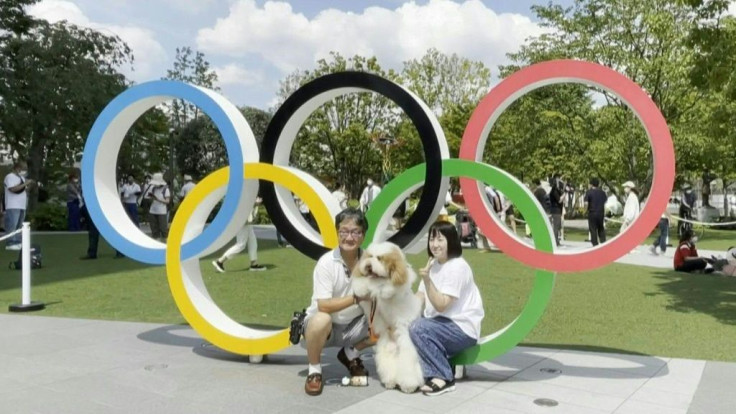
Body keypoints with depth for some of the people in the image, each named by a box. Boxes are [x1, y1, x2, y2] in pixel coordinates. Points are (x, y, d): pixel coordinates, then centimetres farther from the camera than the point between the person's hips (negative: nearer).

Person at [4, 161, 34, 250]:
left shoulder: (21, 177, 20)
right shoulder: (10, 177, -7)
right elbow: (13, 189, -21)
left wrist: (30, 185, 4)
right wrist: (25, 184, -19)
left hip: (21, 206, 9)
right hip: (13, 206, -9)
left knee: (19, 226, 10)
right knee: (12, 225, -11)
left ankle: (17, 243, 13)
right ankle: (10, 243, -12)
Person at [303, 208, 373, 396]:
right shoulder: (326, 263, -20)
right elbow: (323, 306, -27)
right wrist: (356, 298, -35)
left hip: (353, 325, 5)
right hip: (325, 326, -4)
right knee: (321, 320, -37)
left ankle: (350, 355, 14)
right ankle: (314, 371, -9)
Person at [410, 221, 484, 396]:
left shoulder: (457, 267, -17)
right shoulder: (433, 264, 9)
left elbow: (441, 305, -22)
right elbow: (418, 300, 4)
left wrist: (427, 280, -32)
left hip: (462, 328, -9)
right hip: (442, 324, 9)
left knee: (418, 328, -27)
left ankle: (444, 378, -15)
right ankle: (435, 371, 3)